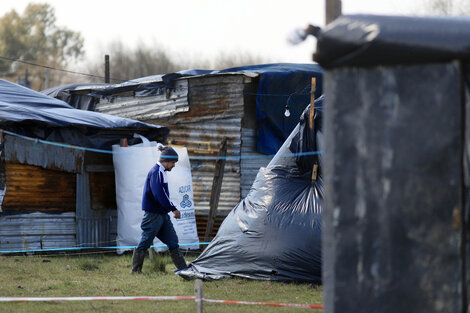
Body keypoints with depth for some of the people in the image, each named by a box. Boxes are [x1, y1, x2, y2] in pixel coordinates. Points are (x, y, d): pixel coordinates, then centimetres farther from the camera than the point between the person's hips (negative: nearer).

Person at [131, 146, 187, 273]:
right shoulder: (156, 172, -15)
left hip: (163, 214, 10)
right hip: (153, 214, -10)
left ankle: (183, 269, 8)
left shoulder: (161, 172, 15)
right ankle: (136, 270, 5)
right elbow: (159, 195, -23)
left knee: (173, 241, 7)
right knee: (145, 242, -2)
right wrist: (173, 208, -17)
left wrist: (171, 208, 13)